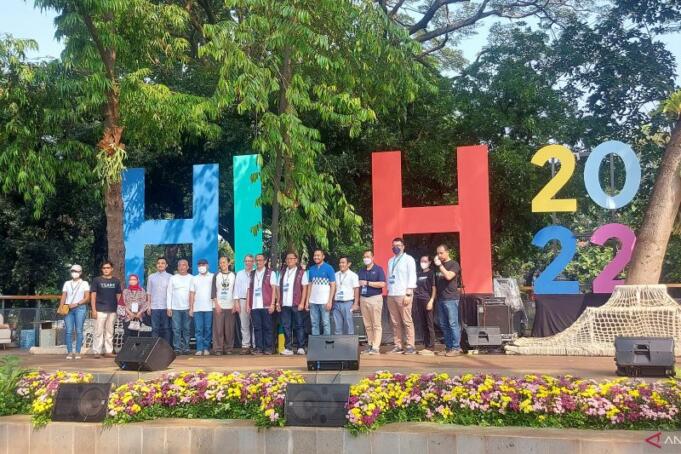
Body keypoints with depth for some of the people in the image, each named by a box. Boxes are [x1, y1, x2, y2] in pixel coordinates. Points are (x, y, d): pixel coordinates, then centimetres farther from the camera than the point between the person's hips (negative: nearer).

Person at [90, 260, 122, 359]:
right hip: (100, 310, -3)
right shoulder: (97, 280, 3)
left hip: (112, 311, 3)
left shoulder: (116, 281, 10)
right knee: (99, 331, -3)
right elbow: (93, 295, 1)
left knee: (109, 332, 7)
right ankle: (97, 351, 2)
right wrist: (94, 310, -7)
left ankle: (108, 351, 12)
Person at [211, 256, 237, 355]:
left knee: (229, 329, 0)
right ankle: (218, 349, -1)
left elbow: (235, 291, 8)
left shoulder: (233, 275, 8)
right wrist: (216, 304, -6)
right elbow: (213, 291, 3)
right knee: (218, 328, -4)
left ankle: (228, 348, 8)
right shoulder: (216, 275, 6)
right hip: (219, 306, -1)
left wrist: (235, 305, 0)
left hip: (230, 306, 1)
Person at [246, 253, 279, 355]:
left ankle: (269, 348, 4)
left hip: (266, 305, -3)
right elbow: (249, 290, 15)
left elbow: (274, 289, -1)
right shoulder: (252, 274, 17)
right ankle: (258, 347, 6)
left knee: (267, 327, -1)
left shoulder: (270, 273, 5)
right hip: (254, 306, 3)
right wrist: (248, 304, 8)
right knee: (256, 327, 2)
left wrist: (272, 304, -9)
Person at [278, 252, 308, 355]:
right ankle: (288, 348, 6)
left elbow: (304, 288, -1)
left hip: (297, 304, -4)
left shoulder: (301, 272, 3)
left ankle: (301, 348, 7)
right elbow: (279, 288, 14)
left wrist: (302, 303, -9)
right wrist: (278, 302, 7)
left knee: (299, 326, 1)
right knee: (286, 326, 3)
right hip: (285, 304, 4)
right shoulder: (283, 272, 15)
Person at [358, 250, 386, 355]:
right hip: (363, 299, 6)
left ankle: (376, 347, -7)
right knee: (367, 325, 8)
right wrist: (357, 301, 13)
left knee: (376, 325, -6)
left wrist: (368, 283, -14)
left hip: (375, 298, -6)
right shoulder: (361, 271, 16)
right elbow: (358, 285, 21)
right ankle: (370, 345, 14)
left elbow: (382, 284, -12)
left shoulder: (378, 269, -1)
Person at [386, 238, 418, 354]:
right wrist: (388, 291, 11)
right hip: (391, 295, 6)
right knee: (395, 323, 4)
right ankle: (398, 346, 7)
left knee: (407, 321, -6)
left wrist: (408, 294, -13)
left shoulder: (408, 259, 1)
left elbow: (412, 277, -6)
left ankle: (410, 346, -4)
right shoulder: (391, 261, 19)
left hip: (403, 294, -6)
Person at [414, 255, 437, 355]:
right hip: (418, 301, 6)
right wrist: (414, 302, 13)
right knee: (423, 325, 8)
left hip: (427, 301, -6)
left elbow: (434, 288, -4)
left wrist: (431, 301, -14)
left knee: (429, 325, -5)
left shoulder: (431, 273, 1)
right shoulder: (418, 273, 16)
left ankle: (431, 348, -4)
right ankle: (426, 346, 14)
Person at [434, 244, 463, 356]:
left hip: (451, 298, -7)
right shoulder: (438, 265, 17)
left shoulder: (454, 264, -2)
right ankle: (448, 347, 13)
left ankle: (456, 348, -3)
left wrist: (440, 265, -14)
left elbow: (448, 276, -19)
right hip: (440, 299, 7)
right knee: (444, 325, 7)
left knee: (453, 324, -6)